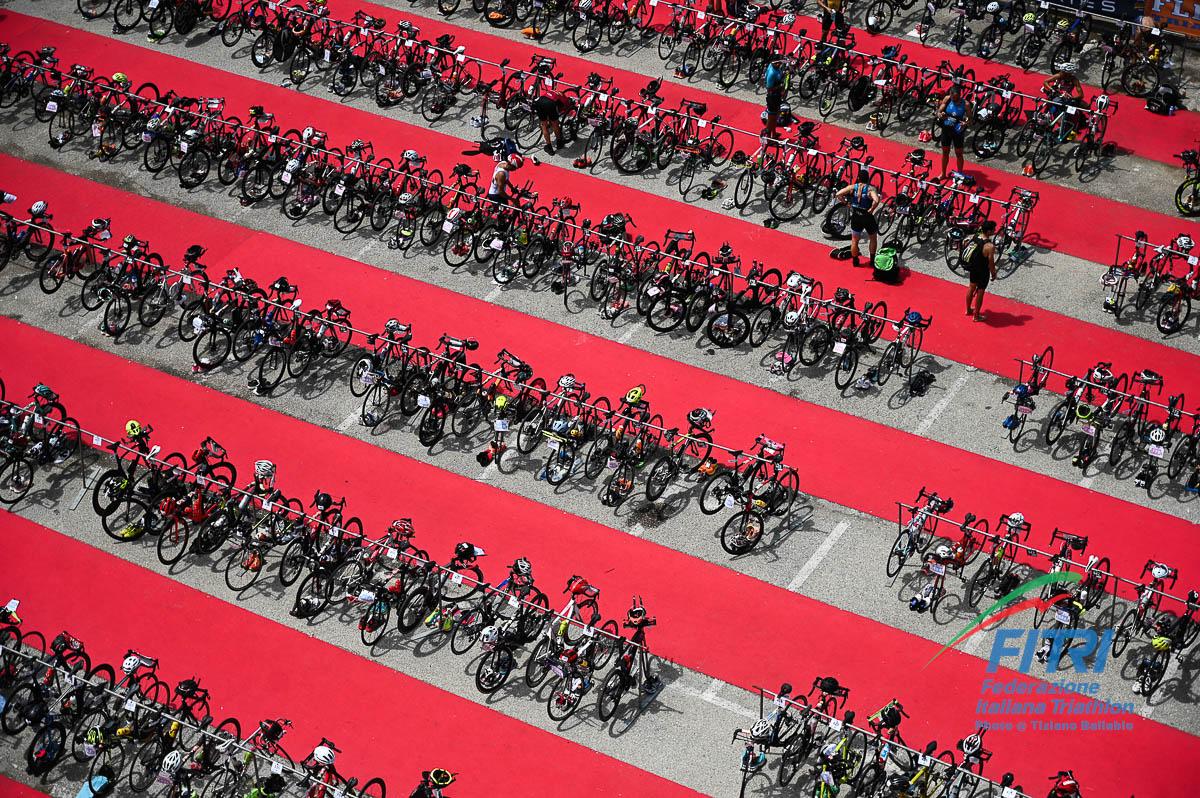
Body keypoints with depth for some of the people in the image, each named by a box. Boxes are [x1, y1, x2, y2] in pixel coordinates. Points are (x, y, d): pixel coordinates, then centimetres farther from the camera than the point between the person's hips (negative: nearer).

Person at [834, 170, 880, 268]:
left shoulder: (852, 187, -7)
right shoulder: (871, 189, -16)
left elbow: (839, 194, -13)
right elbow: (876, 200, -34)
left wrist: (846, 203, -2)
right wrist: (871, 209, -18)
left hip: (856, 217, 2)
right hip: (867, 217, -2)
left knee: (854, 241, 18)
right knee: (873, 238, 22)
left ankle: (855, 261, 27)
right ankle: (872, 260, 27)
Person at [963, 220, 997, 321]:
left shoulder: (974, 236, -11)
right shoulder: (990, 246, -31)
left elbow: (965, 246, 3)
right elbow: (991, 263, -24)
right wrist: (993, 274, -5)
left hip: (972, 266, 7)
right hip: (982, 271, -7)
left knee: (972, 286, 26)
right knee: (980, 291, 12)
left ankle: (968, 309, 45)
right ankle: (977, 315, 26)